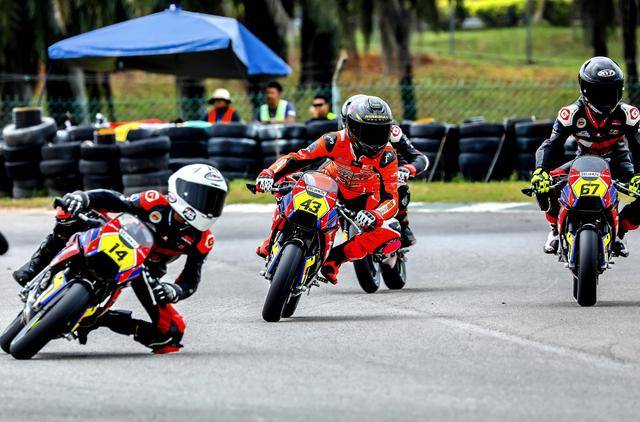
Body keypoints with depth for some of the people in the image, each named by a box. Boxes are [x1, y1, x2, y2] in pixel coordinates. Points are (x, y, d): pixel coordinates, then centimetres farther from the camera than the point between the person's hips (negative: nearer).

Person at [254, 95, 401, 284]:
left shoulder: (387, 156, -29)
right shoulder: (336, 141, -29)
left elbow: (391, 198, -32)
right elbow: (296, 158, -26)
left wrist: (376, 215, -54)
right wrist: (270, 173, -44)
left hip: (363, 198, 1)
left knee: (390, 237, -26)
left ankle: (335, 258, -10)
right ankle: (273, 241, -5)